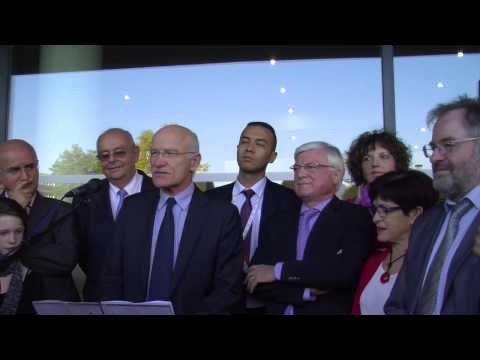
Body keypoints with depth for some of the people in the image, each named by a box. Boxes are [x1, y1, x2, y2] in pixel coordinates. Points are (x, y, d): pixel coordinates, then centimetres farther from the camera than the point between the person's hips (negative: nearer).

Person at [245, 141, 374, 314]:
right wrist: (306, 292, -16)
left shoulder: (355, 216, -7)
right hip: (279, 311, 3)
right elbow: (254, 280, -2)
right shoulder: (279, 222, 4)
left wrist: (279, 271, -17)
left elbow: (346, 271, -21)